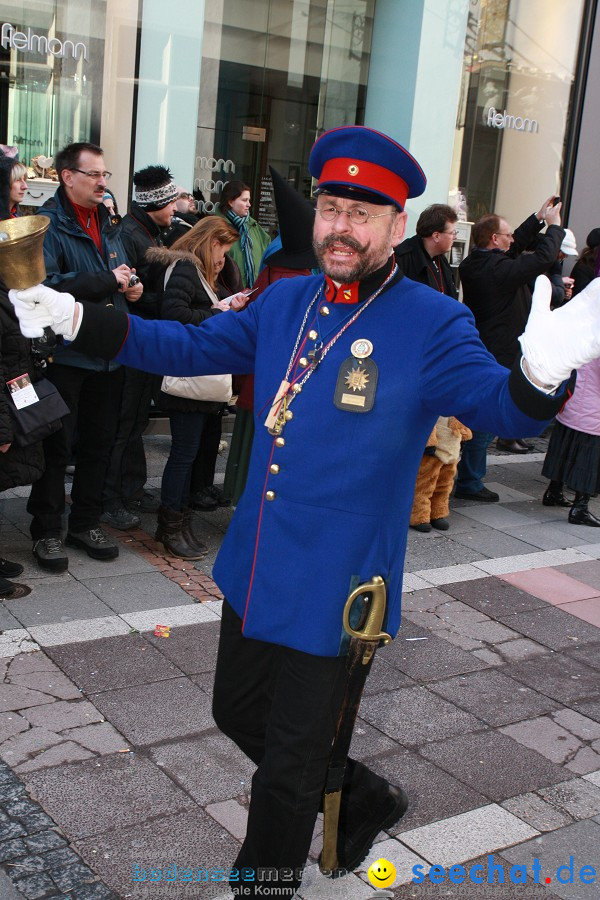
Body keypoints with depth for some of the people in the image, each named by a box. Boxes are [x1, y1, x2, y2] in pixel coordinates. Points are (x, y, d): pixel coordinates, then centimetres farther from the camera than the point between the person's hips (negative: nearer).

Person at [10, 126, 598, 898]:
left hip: (333, 593, -6)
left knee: (286, 774, 9)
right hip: (254, 571, 7)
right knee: (237, 712, 26)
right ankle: (362, 800, 47)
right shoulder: (284, 302, 3)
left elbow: (500, 407, -25)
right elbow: (190, 348, 10)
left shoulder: (433, 324, -14)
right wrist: (74, 318, 3)